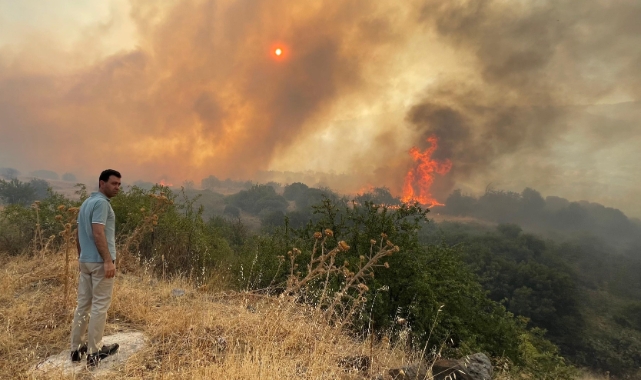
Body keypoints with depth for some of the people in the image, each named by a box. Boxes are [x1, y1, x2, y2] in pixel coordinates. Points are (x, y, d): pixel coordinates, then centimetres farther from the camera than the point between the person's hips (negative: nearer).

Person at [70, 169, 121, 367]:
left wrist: (80, 256, 25)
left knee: (83, 304, 14)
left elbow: (78, 233, 19)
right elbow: (98, 234, -23)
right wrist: (108, 260, -23)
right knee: (99, 305, -1)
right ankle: (94, 352, 7)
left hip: (85, 260, 9)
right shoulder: (101, 202, -15)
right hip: (99, 261, -9)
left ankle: (76, 348, 22)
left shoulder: (86, 202, 15)